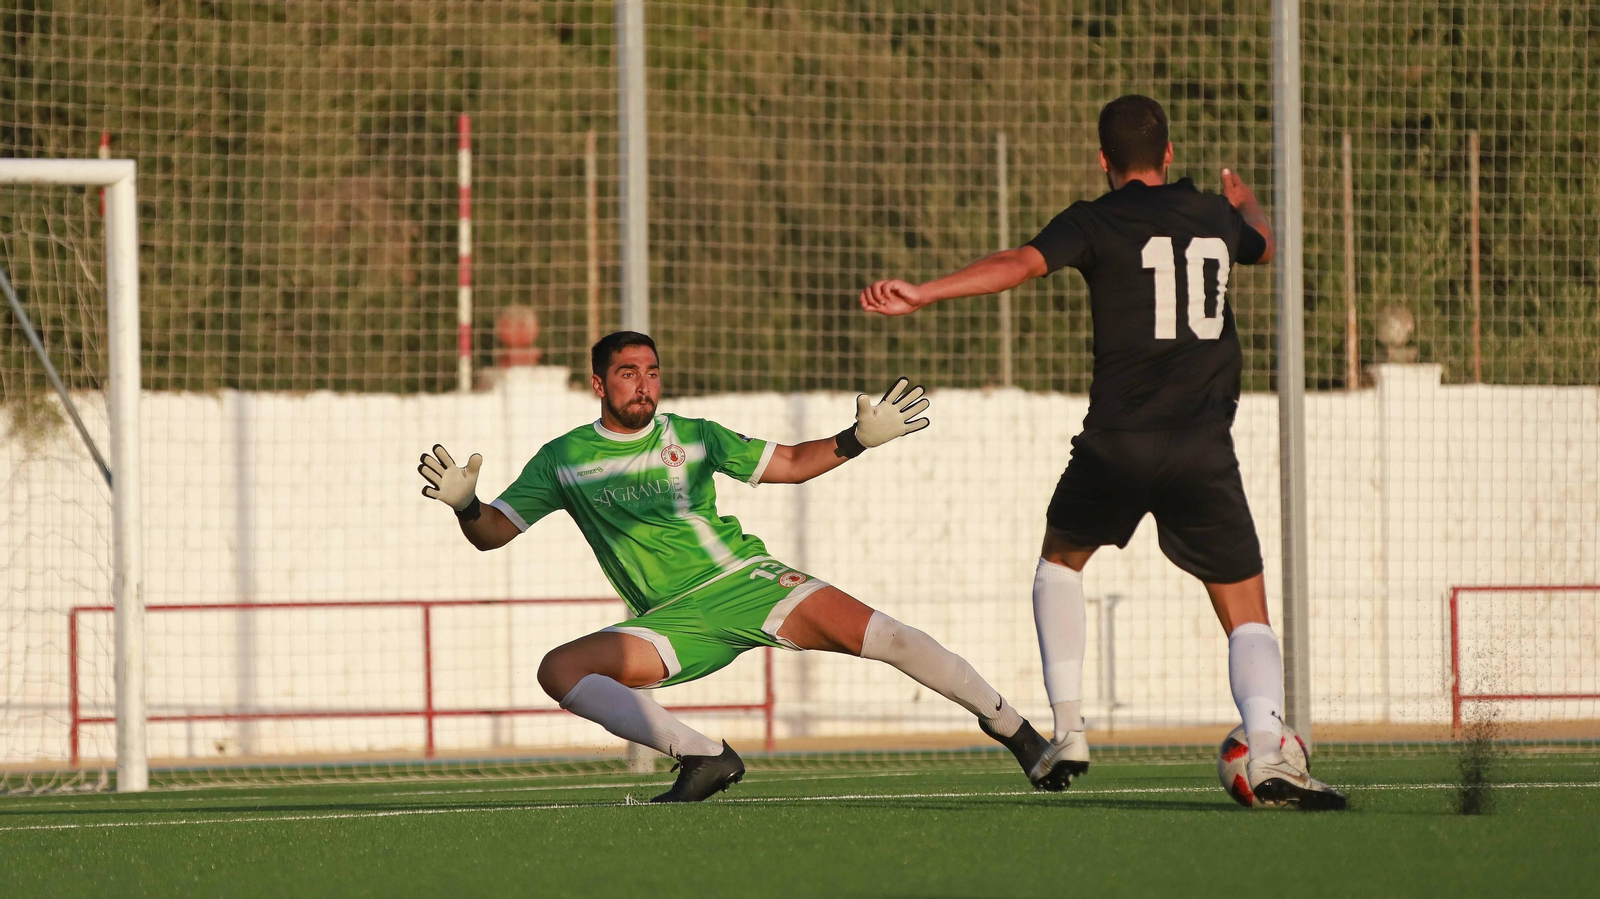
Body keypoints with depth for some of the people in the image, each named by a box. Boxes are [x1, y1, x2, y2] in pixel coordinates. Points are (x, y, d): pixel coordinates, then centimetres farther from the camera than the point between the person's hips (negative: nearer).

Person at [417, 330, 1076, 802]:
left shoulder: (689, 437, 8)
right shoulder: (564, 459, 6)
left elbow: (791, 464, 14)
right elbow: (492, 533, 4)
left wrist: (859, 439, -2)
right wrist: (464, 504, -19)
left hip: (743, 580, -1)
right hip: (673, 621, 1)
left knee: (872, 631, -21)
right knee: (559, 670, -23)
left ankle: (1010, 725, -8)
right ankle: (703, 759, -20)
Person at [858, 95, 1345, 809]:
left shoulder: (1096, 223, 2)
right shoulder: (1213, 217, 14)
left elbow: (1023, 262, -17)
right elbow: (1262, 246, 38)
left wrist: (923, 294, -21)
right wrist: (1246, 203, 62)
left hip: (1117, 442, -1)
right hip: (1204, 448, 1)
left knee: (1061, 559, 27)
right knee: (1247, 617, 3)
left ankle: (1068, 728, 14)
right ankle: (1266, 749, -24)